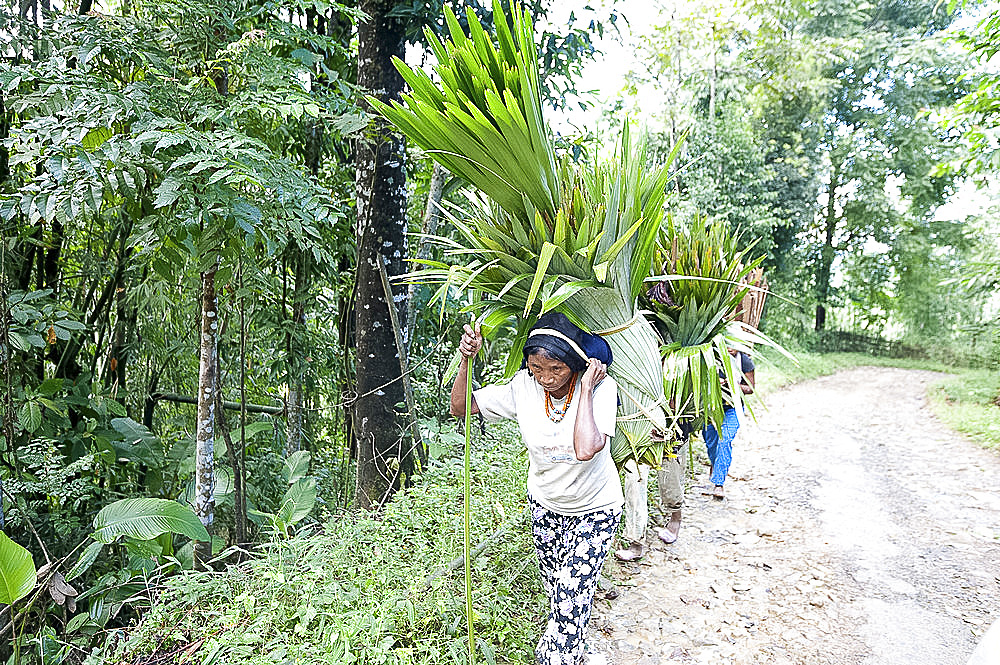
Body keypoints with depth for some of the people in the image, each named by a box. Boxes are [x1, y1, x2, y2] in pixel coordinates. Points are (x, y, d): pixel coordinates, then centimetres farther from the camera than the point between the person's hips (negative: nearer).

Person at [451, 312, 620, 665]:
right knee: (555, 588, 22)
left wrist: (586, 389, -39)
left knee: (571, 596, -3)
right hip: (544, 503, 4)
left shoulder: (601, 387, -29)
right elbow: (460, 407, -13)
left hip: (594, 509, -4)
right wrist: (467, 359, -28)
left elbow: (585, 449, -45)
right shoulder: (524, 386, -19)